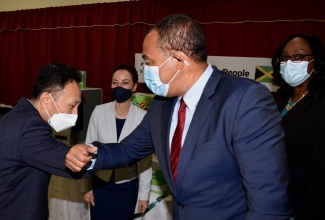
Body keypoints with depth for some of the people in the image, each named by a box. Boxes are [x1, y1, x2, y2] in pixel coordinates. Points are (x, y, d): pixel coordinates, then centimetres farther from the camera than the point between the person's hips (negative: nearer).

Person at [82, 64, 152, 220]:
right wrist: (87, 187, 1)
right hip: (100, 184, 1)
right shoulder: (99, 112, -8)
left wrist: (144, 194, -1)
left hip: (127, 187, -1)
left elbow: (145, 159, -5)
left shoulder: (143, 117, -12)